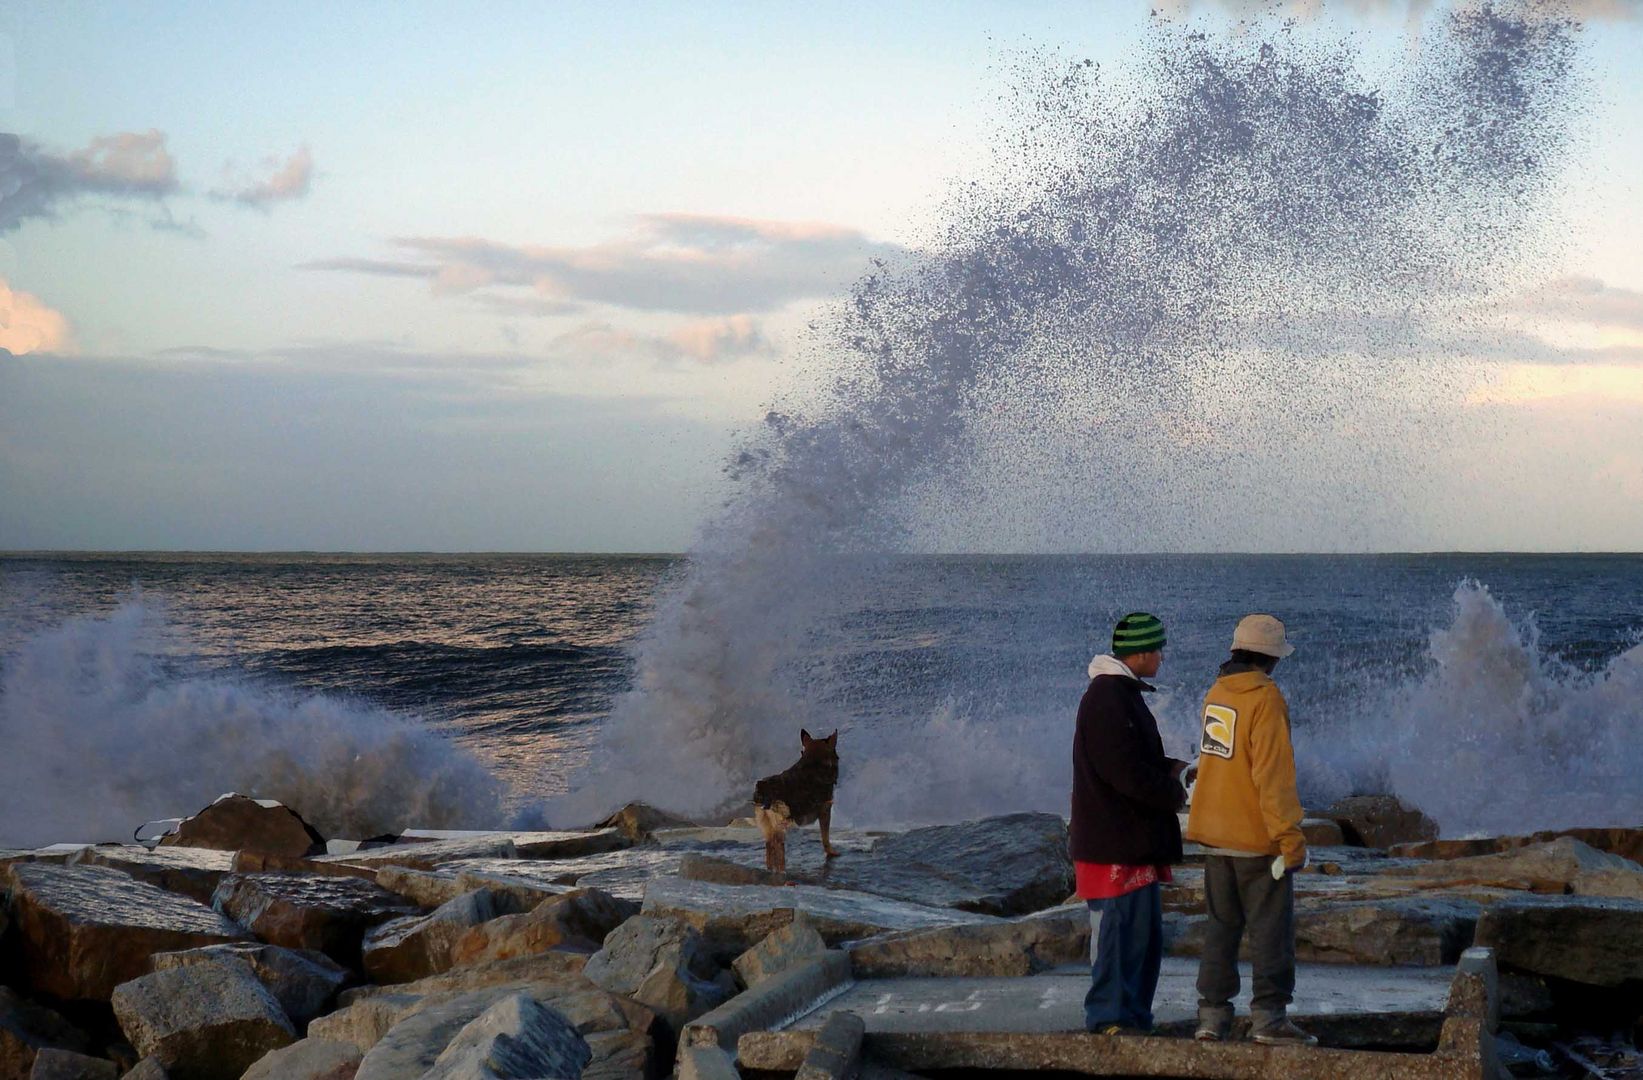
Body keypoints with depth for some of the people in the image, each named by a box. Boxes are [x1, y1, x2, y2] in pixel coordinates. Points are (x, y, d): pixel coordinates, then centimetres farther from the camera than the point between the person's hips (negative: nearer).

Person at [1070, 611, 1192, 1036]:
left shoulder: (1122, 695, 17)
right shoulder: (1108, 700, -18)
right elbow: (1129, 773, -23)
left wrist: (1172, 768, 9)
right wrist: (1175, 793, -10)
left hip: (1136, 842, 11)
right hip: (1116, 846, -11)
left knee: (1145, 934, 15)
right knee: (1120, 933, -6)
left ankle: (1134, 1018, 22)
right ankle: (1110, 1020, 0)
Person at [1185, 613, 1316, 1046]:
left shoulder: (1216, 694, 8)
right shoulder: (1265, 699, -15)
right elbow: (1273, 775, -20)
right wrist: (1290, 839, -18)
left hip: (1215, 836, 7)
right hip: (1257, 836, -7)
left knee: (1220, 927, 13)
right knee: (1271, 929, 1)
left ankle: (1212, 1014, 14)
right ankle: (1269, 1016, 1)